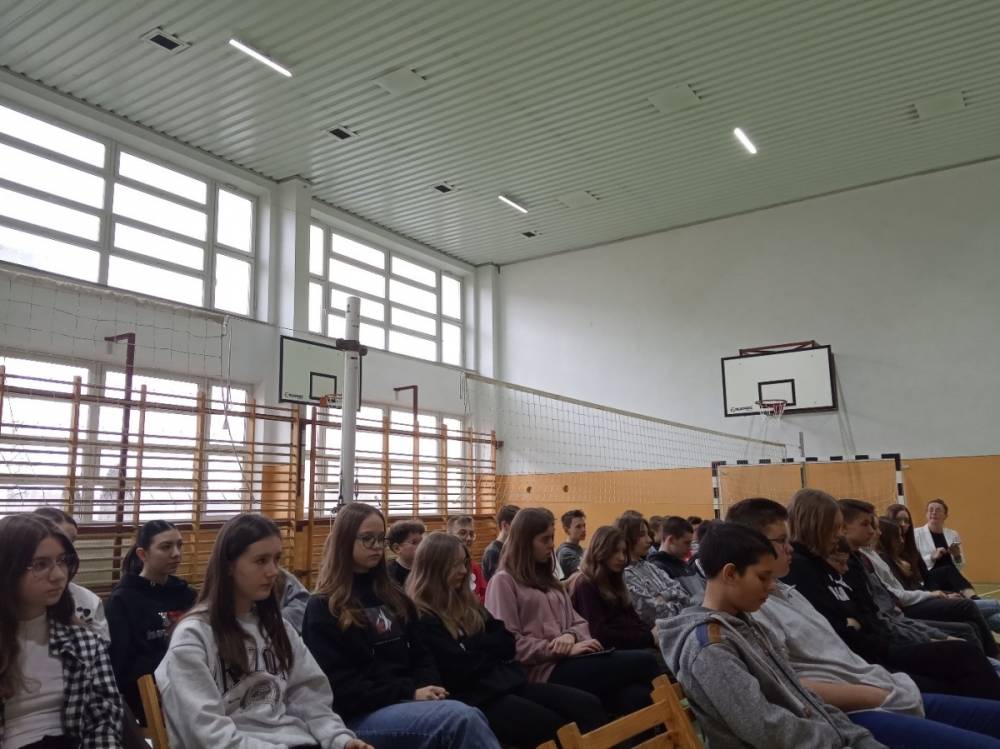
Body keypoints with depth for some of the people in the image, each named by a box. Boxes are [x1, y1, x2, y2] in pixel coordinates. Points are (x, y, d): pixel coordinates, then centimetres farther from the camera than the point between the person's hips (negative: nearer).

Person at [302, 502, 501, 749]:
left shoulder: (393, 595, 19)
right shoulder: (322, 608, -1)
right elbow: (340, 687, -9)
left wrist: (427, 687, -5)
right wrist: (410, 693, -15)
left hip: (408, 702, 5)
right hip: (359, 716, -5)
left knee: (473, 716, -30)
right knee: (461, 718, -33)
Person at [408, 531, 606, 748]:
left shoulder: (466, 600, 16)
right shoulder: (421, 618, -9)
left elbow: (507, 644, 11)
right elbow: (461, 669, -16)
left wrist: (472, 645, -5)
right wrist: (490, 650, 2)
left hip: (508, 680, 8)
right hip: (476, 697, -7)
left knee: (588, 705, -11)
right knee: (558, 730, -24)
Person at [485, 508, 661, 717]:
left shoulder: (548, 579, 23)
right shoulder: (504, 582, -2)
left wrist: (571, 636, -5)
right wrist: (562, 650, -15)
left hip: (566, 662, 7)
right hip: (544, 670, -7)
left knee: (636, 697, -22)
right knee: (643, 662, -17)